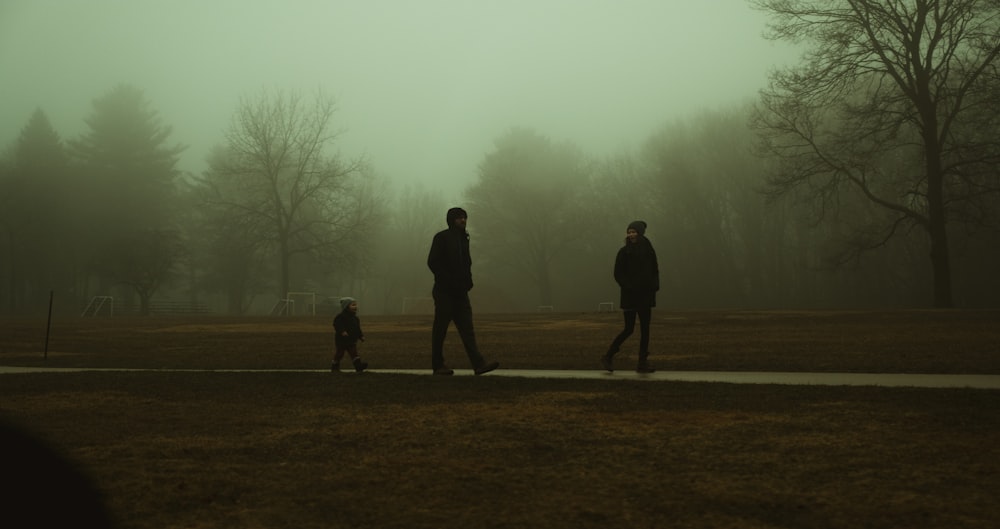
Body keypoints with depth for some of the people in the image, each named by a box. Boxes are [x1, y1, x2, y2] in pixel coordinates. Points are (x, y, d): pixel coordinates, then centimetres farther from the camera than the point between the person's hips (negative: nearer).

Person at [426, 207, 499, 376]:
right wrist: (448, 280, -17)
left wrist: (468, 280, 7)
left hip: (460, 292, 6)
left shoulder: (464, 238, 16)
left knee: (467, 328, -4)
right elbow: (432, 262, -12)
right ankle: (438, 365, 9)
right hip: (444, 291, -6)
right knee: (440, 329, 1)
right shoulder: (442, 237, -4)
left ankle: (478, 364, -13)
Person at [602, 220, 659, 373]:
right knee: (629, 329, -7)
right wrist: (629, 287, -19)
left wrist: (654, 286, -5)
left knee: (645, 329, 2)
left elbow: (655, 271, 12)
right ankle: (607, 357, 4)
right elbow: (618, 274, -6)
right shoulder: (624, 252, -4)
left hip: (645, 295, 5)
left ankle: (642, 363, 5)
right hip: (630, 296, -5)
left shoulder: (648, 250, 8)